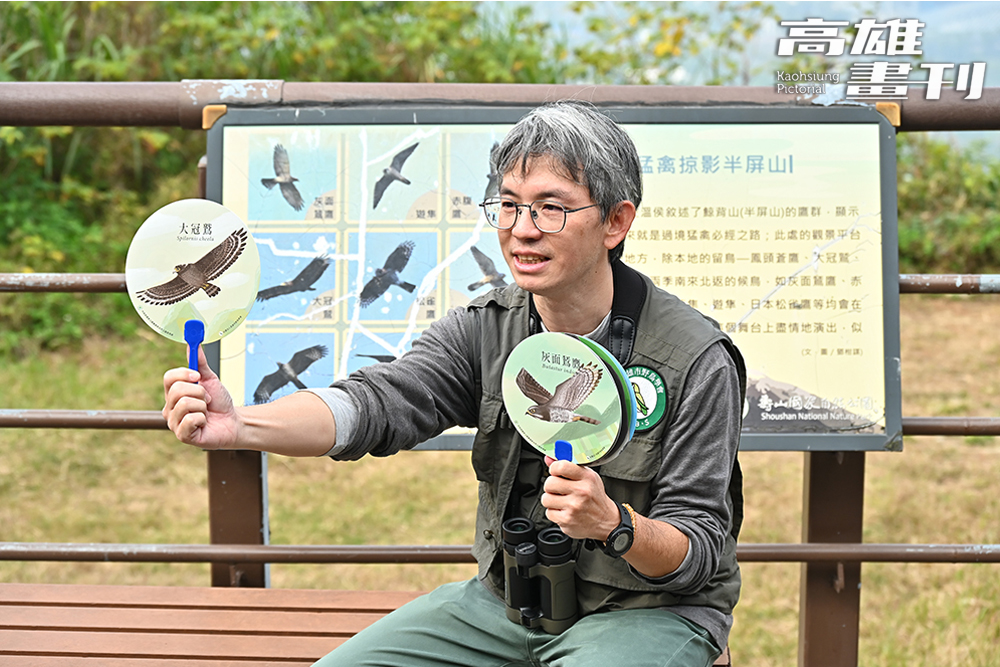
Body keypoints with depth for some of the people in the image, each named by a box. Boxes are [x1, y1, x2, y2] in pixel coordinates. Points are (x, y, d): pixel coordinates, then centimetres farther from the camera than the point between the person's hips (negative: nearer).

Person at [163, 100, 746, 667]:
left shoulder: (696, 360, -16)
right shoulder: (485, 329, -3)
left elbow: (698, 553, -14)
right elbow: (377, 403, -18)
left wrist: (614, 523, -36)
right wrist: (238, 425, -35)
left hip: (650, 611, -4)